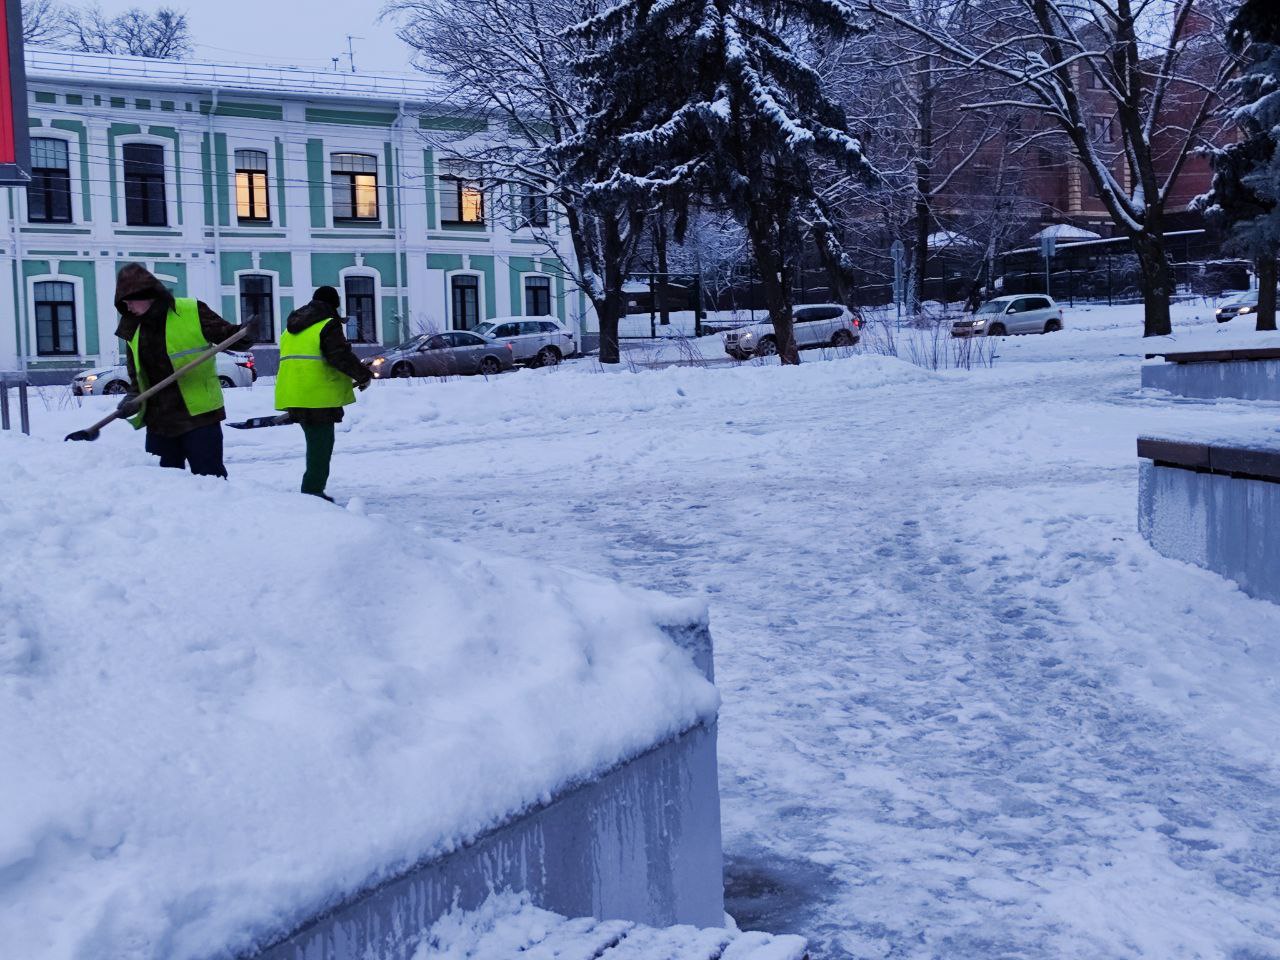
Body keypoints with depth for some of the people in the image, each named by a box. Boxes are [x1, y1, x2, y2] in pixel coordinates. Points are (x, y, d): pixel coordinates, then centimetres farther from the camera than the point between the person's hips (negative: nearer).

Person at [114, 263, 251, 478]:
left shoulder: (191, 312, -7)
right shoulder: (134, 331, 10)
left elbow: (228, 335, -3)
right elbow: (136, 378, 14)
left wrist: (247, 334, -24)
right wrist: (133, 399, -4)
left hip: (199, 414, -6)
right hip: (160, 420, 6)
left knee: (210, 477, -6)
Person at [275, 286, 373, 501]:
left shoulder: (292, 327, 21)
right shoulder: (328, 324, -6)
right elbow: (340, 356, -16)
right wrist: (363, 375, -4)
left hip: (293, 395, 8)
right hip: (318, 396, -8)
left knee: (316, 443, 18)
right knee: (321, 444, -4)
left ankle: (313, 491, 22)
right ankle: (312, 492, -7)